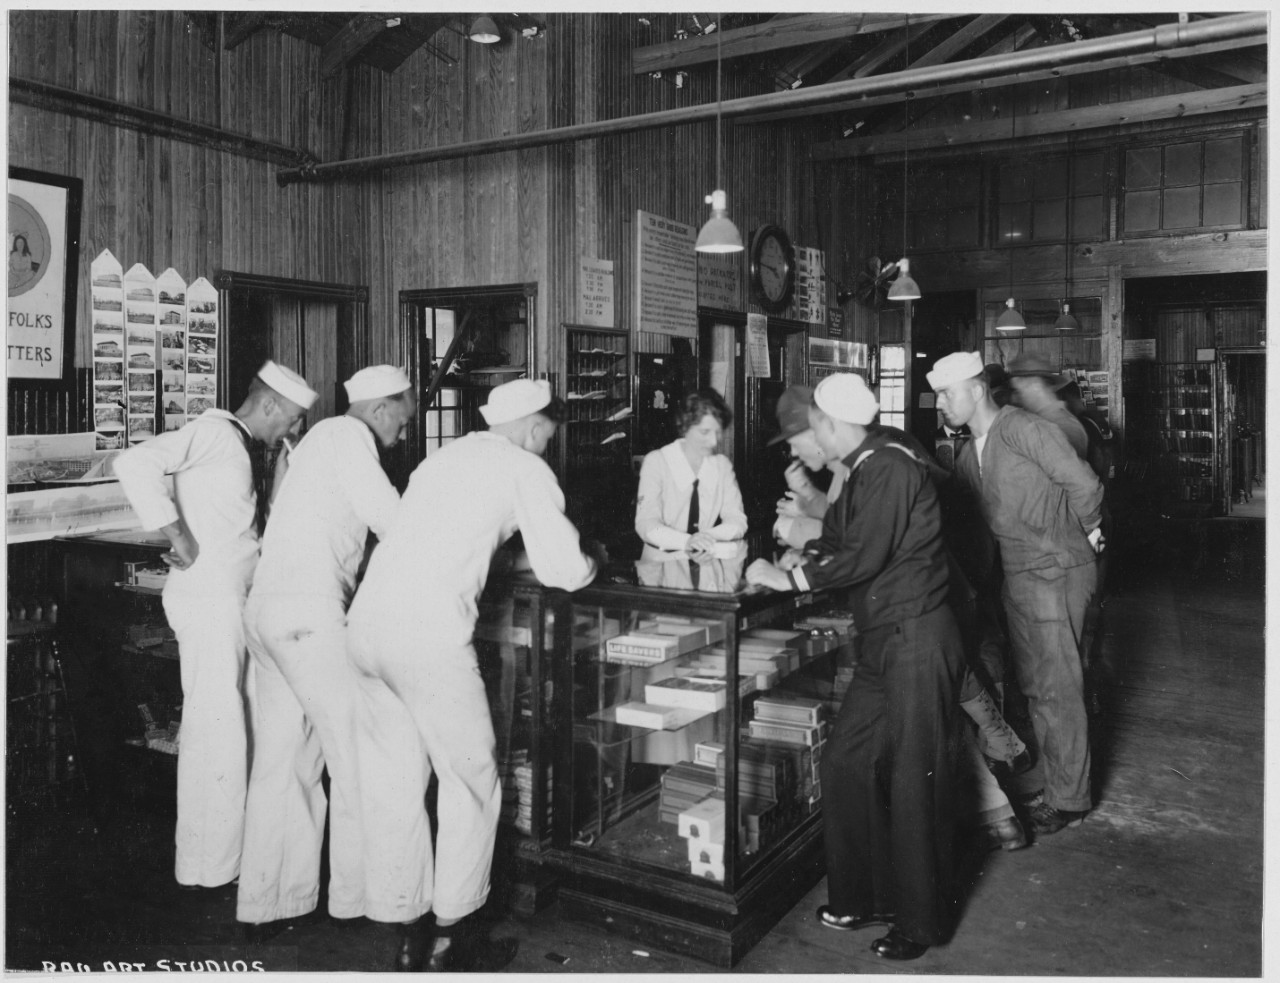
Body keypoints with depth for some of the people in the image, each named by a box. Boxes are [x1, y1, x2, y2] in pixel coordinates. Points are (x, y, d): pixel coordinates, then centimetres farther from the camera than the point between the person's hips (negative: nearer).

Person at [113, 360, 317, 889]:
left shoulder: (236, 446, 18)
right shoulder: (214, 431, -11)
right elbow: (134, 463, -25)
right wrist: (182, 540, -23)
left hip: (224, 597, 10)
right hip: (209, 596, -10)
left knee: (213, 727, 17)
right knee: (220, 731, -3)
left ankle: (205, 852, 30)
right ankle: (212, 866, 8)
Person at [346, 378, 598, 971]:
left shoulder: (445, 457, 23)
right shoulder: (526, 469, 4)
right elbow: (562, 573, 0)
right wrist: (589, 564, 21)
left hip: (367, 622, 7)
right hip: (429, 633, -7)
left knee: (391, 784, 14)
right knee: (470, 783, 9)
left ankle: (408, 937, 25)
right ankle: (453, 937, 19)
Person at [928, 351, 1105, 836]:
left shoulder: (1024, 429, -15)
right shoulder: (970, 454, 12)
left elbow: (1083, 483, -18)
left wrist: (1087, 533, -3)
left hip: (1055, 574, -9)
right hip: (1018, 577, 9)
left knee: (1057, 689, -1)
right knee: (1034, 686, 15)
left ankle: (1069, 801, 11)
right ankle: (1055, 787, 28)